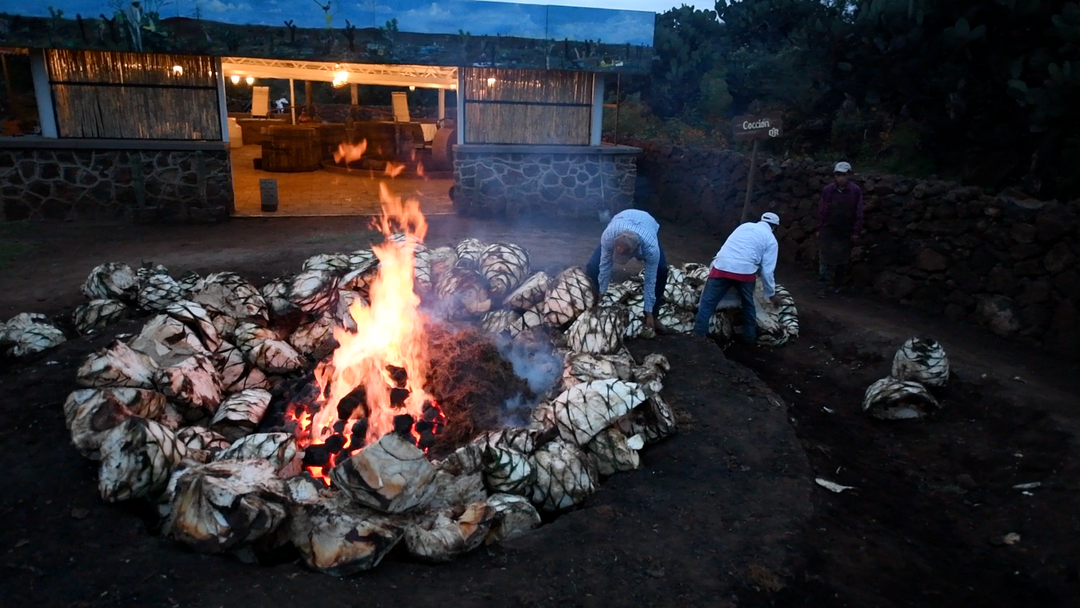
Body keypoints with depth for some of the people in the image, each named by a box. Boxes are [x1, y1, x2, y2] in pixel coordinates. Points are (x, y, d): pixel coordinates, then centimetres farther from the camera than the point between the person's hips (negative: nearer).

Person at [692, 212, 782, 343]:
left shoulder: (745, 226, 24)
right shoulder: (771, 240, 12)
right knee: (748, 304, 23)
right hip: (744, 271, -2)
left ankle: (698, 336, -1)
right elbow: (767, 270, 7)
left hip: (722, 267, 2)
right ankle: (750, 337, 32)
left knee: (707, 303, 5)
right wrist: (771, 294, 17)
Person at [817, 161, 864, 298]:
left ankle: (838, 285, 27)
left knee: (842, 260, 12)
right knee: (825, 259, -4)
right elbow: (821, 210, 2)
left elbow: (858, 212, -4)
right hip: (828, 230, 0)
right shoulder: (828, 190, -5)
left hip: (846, 232, 0)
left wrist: (856, 231, -4)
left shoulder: (856, 191, -7)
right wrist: (819, 228, 1)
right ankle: (822, 287, -4)